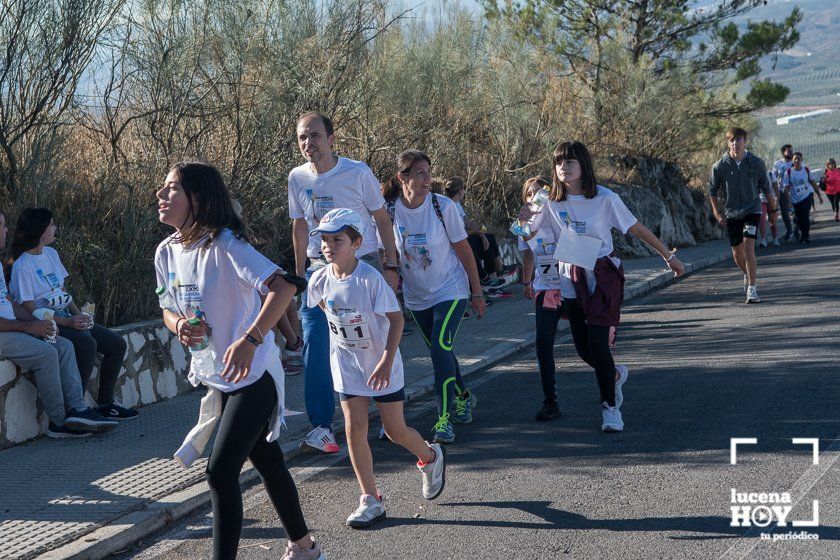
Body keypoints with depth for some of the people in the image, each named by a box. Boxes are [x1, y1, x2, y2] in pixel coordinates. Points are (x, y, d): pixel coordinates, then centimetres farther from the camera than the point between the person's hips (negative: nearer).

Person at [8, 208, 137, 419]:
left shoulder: (51, 253, 13)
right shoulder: (22, 265, -12)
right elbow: (30, 310, -15)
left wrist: (79, 315, 0)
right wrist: (68, 322, -21)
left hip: (67, 318, 9)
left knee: (117, 344, -2)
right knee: (87, 344, -33)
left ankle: (105, 402, 8)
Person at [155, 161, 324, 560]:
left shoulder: (224, 244, -23)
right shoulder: (167, 252, 1)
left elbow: (283, 287, -32)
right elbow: (170, 310, 14)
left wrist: (250, 340, -41)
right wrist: (178, 326, -10)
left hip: (253, 375, -8)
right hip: (218, 377, 8)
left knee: (220, 473, -13)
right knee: (267, 462, 21)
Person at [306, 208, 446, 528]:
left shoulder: (370, 278, -22)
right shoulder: (321, 280, -8)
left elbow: (396, 319, -21)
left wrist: (386, 361, -27)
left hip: (382, 366, -4)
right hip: (347, 366, 4)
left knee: (395, 431, 4)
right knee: (354, 429, -3)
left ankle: (431, 457, 37)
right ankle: (370, 500, 7)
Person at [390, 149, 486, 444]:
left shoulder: (443, 207, -14)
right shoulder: (390, 211, -10)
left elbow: (463, 250, -6)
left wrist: (477, 292, -2)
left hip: (451, 290, -3)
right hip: (416, 297, 3)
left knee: (441, 346, -19)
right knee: (440, 351, 15)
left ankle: (444, 418, -14)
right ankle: (463, 396, 41)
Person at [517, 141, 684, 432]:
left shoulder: (605, 198, -9)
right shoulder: (552, 202, 0)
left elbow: (637, 228, 0)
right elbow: (528, 236, 6)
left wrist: (669, 255, 4)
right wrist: (524, 218, -16)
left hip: (602, 275, -4)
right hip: (571, 279, 4)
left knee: (597, 343, -13)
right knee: (583, 348, 6)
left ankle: (610, 407, 4)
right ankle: (615, 375, 40)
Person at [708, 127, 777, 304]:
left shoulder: (756, 163, -8)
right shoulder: (719, 166, -9)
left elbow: (766, 188, 5)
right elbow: (713, 190, 6)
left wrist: (773, 209, 11)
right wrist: (717, 213, 2)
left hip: (752, 210, -2)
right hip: (731, 214, 2)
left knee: (748, 247, -19)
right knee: (737, 253, 10)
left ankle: (752, 288, -16)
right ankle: (747, 275, 42)